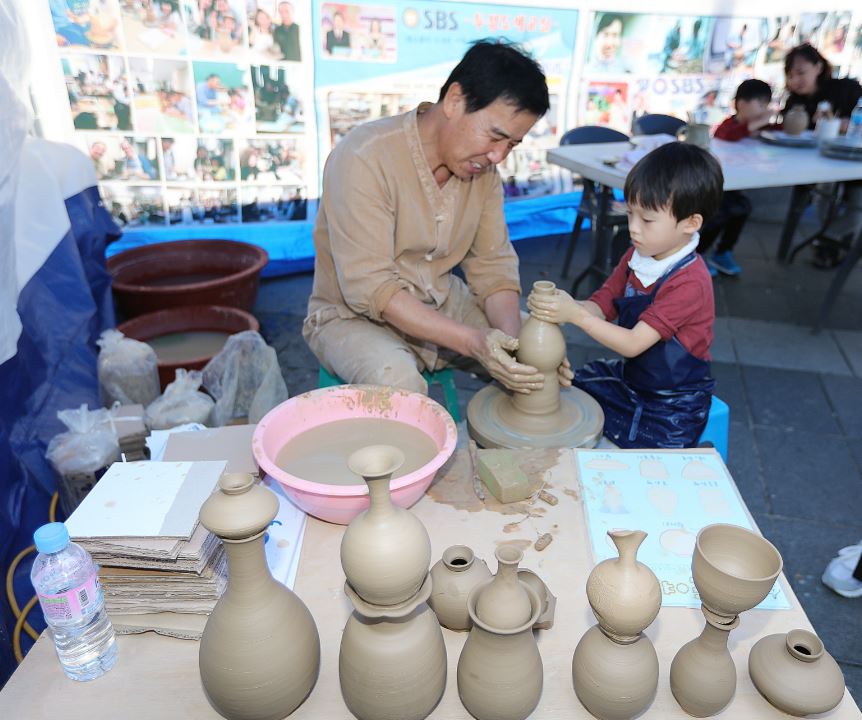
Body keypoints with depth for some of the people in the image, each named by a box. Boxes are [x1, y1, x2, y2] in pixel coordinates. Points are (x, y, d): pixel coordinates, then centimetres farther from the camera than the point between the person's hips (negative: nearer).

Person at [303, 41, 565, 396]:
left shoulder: (482, 167, -3)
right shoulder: (365, 158, -25)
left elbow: (492, 264, -3)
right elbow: (369, 287, -29)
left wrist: (513, 339, -22)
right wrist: (472, 341, -35)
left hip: (441, 302, 6)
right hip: (354, 314, -6)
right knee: (398, 381, -35)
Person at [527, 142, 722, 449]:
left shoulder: (689, 283, -25)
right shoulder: (636, 257, 0)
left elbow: (634, 344, -28)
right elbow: (600, 306, -5)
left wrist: (576, 314, -35)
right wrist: (557, 306, -27)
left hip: (670, 406, -7)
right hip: (629, 378, 7)